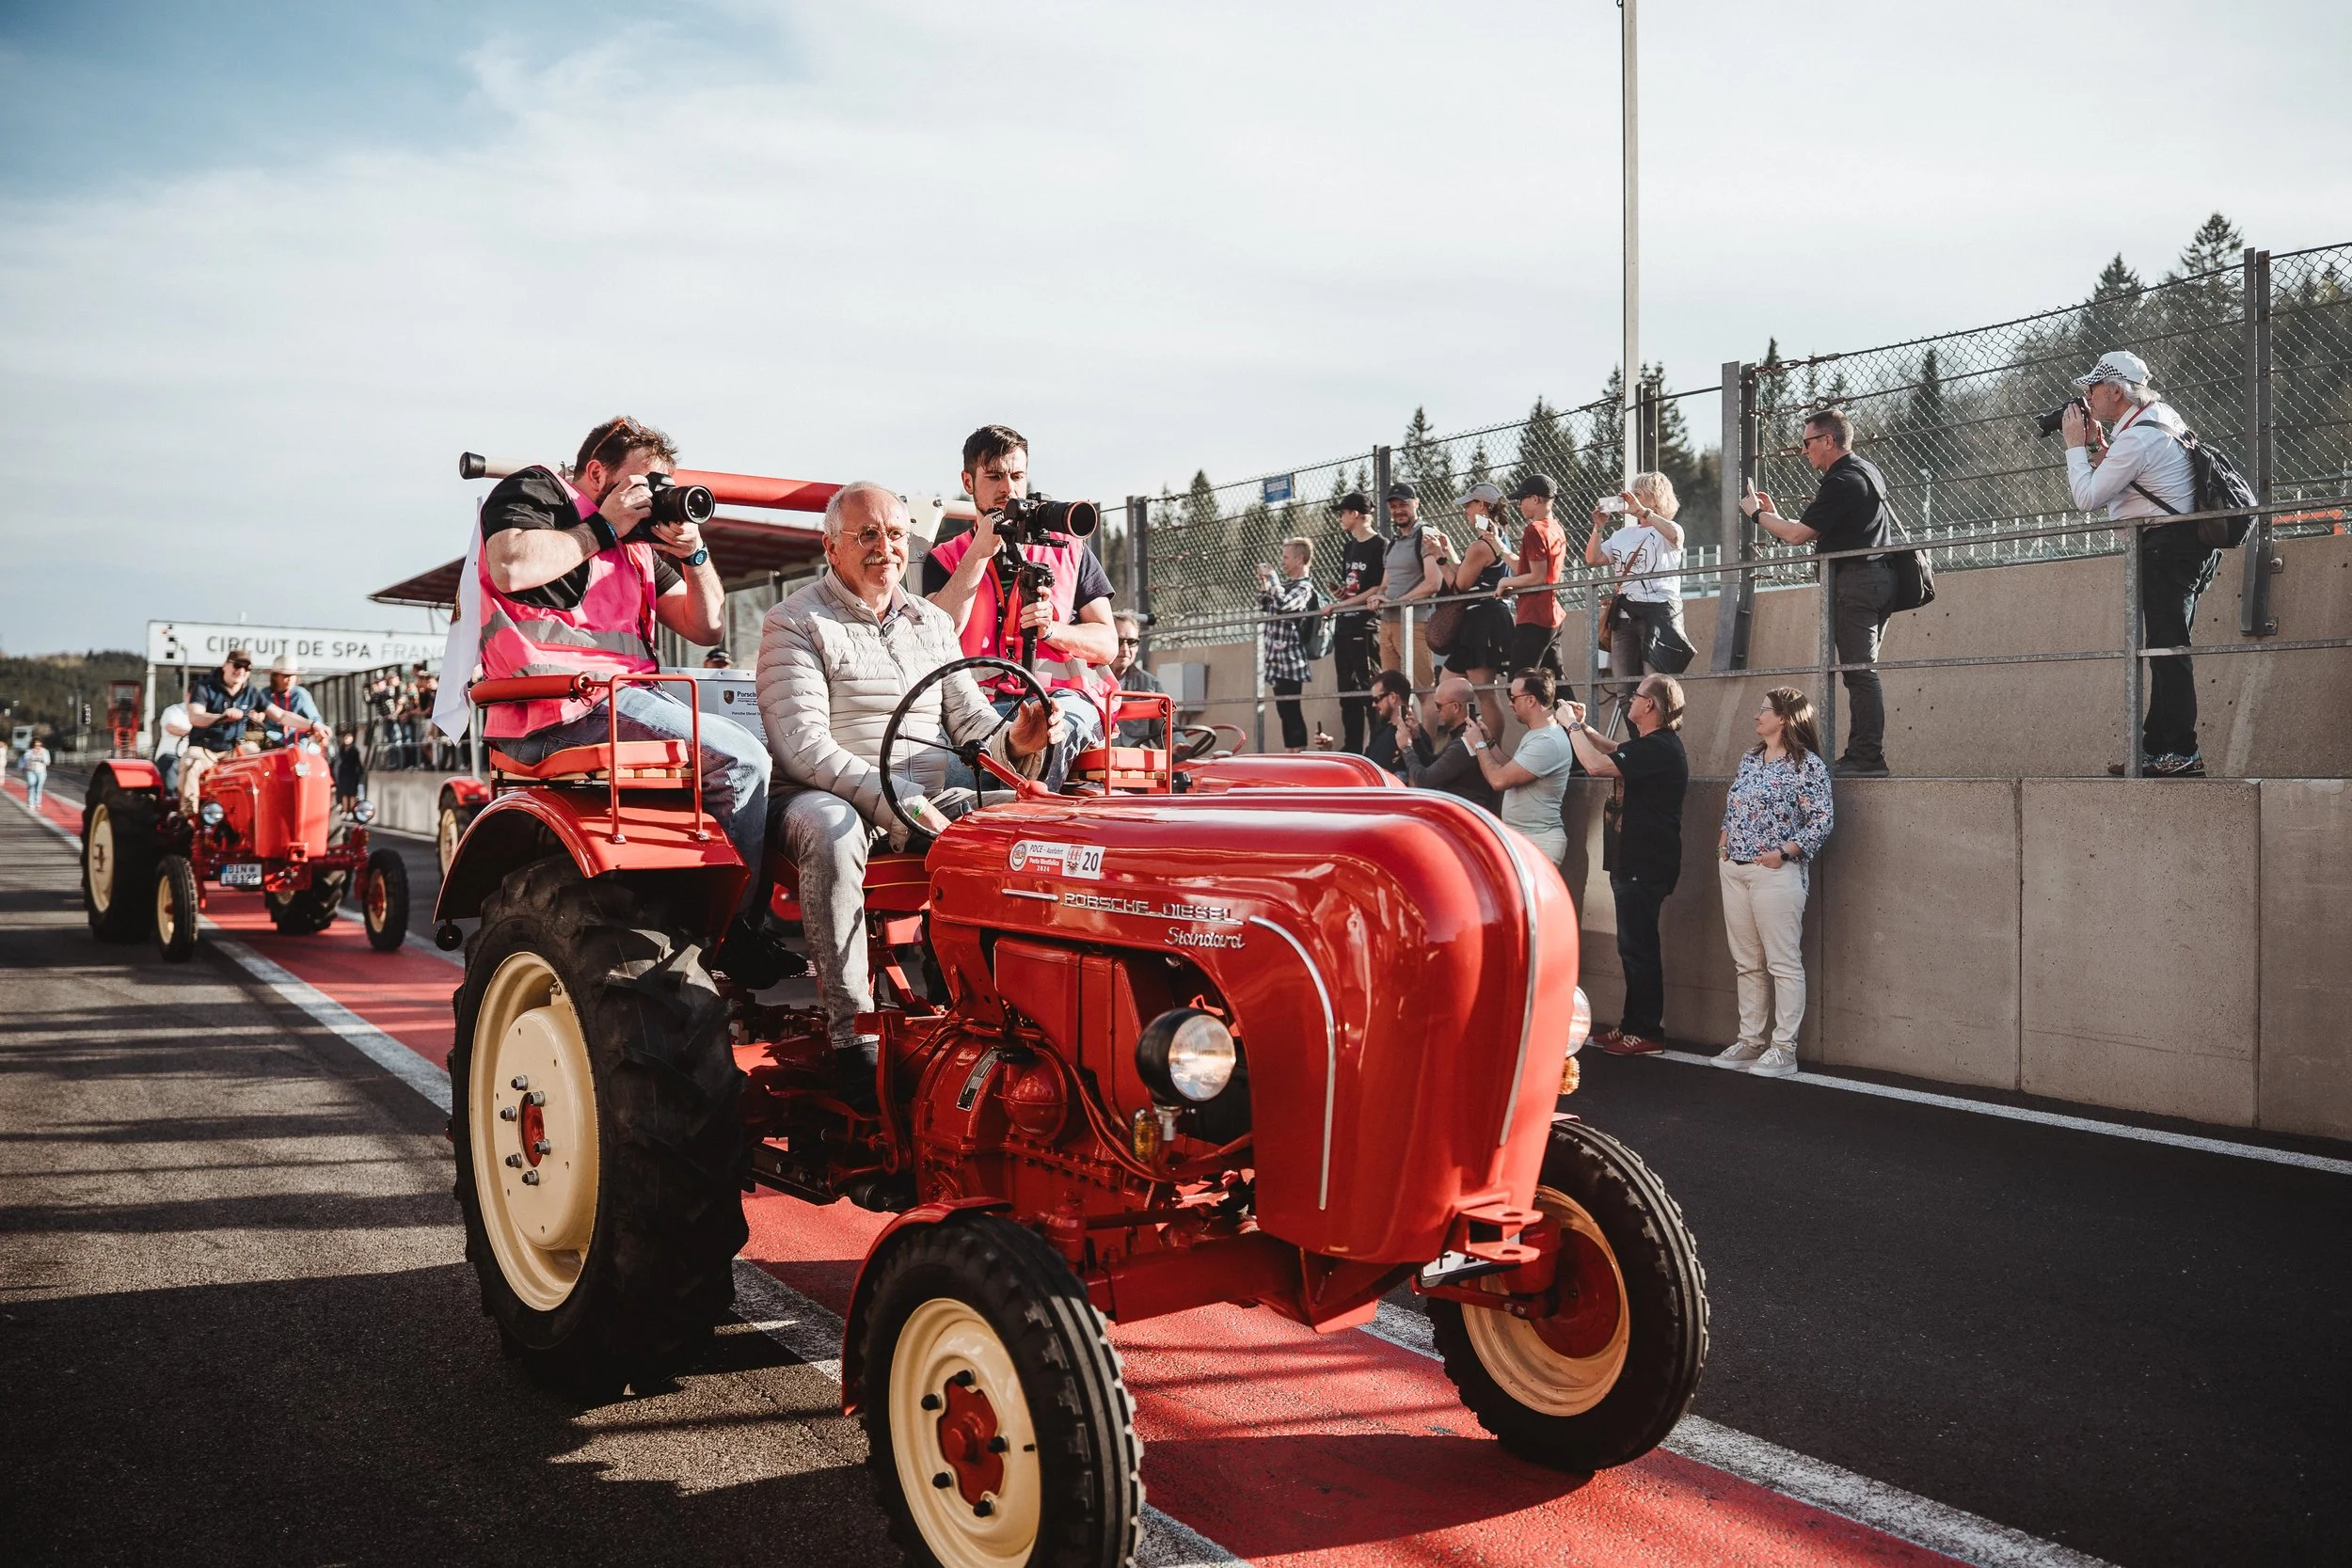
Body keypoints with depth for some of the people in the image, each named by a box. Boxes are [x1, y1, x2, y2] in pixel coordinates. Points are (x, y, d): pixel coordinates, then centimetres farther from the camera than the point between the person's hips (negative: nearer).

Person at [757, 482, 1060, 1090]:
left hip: (927, 803, 5)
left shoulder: (934, 623, 16)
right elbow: (803, 748, -15)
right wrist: (901, 806, -26)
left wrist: (1015, 743, -17)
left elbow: (970, 720, 9)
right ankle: (852, 1032, -32)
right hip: (828, 796, -5)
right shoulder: (796, 623, -3)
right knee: (833, 829, -39)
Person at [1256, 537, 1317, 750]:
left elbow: (1284, 605, -26)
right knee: (1283, 709, 11)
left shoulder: (1304, 586, -9)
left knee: (1290, 709, -9)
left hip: (1288, 655, -9)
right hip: (1277, 655, 9)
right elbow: (1264, 605, 26)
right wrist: (1263, 582, 12)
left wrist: (1272, 577, -14)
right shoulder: (1285, 582, 15)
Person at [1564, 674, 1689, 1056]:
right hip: (1636, 861, 11)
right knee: (1635, 945, 15)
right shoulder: (1654, 744, 14)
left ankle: (1647, 1032, 2)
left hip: (1644, 865, -11)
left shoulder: (1658, 749, -20)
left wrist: (1572, 726, -11)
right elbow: (1618, 751, 34)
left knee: (1638, 946, -5)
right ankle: (1633, 1024, 23)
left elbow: (1596, 765, -26)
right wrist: (1583, 727, 19)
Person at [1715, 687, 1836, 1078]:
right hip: (1734, 870, 7)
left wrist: (1783, 851, -16)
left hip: (1776, 872, -7)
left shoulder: (1807, 764, -7)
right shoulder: (1750, 758, 14)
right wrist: (1725, 840, 9)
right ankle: (1750, 1040, 18)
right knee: (1747, 963, 11)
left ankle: (1783, 1049, 1)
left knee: (1784, 963, -3)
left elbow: (1822, 820, -11)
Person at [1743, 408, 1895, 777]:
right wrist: (1775, 513, 21)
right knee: (1863, 670, 9)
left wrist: (1757, 513, 0)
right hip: (1878, 577, 10)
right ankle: (1865, 755, 10)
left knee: (1859, 670, -10)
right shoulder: (1869, 471, 19)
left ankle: (1867, 757, -11)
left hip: (1853, 579, -10)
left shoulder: (1841, 482, -14)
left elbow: (1797, 535, -15)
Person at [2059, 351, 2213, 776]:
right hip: (2187, 544, 11)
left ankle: (2182, 753, -10)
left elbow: (2087, 497, -13)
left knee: (2167, 649, -10)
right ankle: (2155, 749, 15)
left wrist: (2076, 445, -3)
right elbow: (2122, 481, 22)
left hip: (2167, 546, -11)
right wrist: (2097, 445, 11)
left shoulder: (2135, 439, -18)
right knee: (2166, 648, 11)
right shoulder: (2162, 415, 14)